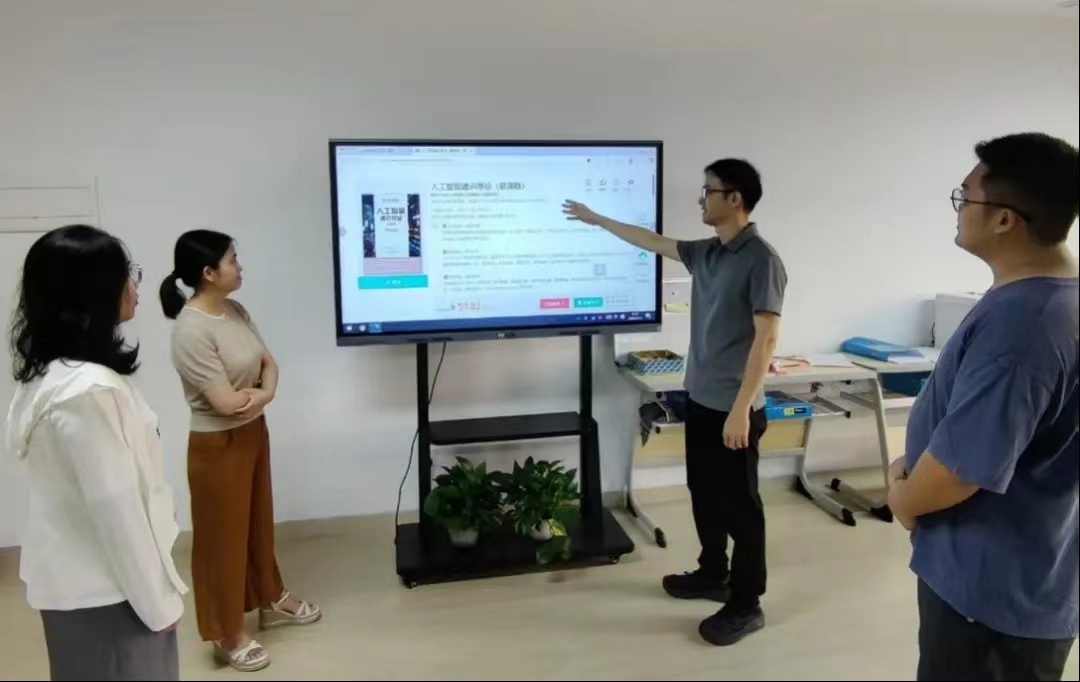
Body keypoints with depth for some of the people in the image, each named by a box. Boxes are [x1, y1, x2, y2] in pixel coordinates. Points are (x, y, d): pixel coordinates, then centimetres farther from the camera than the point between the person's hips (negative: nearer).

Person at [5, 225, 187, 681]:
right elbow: (115, 507, -24)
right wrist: (159, 600, -13)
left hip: (79, 578, 9)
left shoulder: (54, 373, 4)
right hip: (104, 590, -9)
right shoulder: (88, 390, -27)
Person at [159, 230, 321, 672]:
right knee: (223, 536, 8)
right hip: (217, 444, -8)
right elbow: (226, 402, -27)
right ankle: (228, 636, 25)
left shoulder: (236, 311, 1)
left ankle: (271, 601, 43)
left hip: (253, 433, 8)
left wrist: (261, 392, -16)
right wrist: (261, 391, -7)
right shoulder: (191, 330, -25)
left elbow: (269, 363, 5)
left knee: (258, 521, 23)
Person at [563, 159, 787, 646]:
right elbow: (652, 242, 23)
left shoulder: (761, 260, -16)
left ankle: (746, 605, 16)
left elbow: (766, 338, -20)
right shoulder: (705, 253, 8)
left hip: (735, 407, -8)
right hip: (700, 400, 9)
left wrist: (741, 408, -23)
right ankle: (712, 574, 37)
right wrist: (597, 219, 30)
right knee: (704, 494, 19)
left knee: (739, 506, 3)